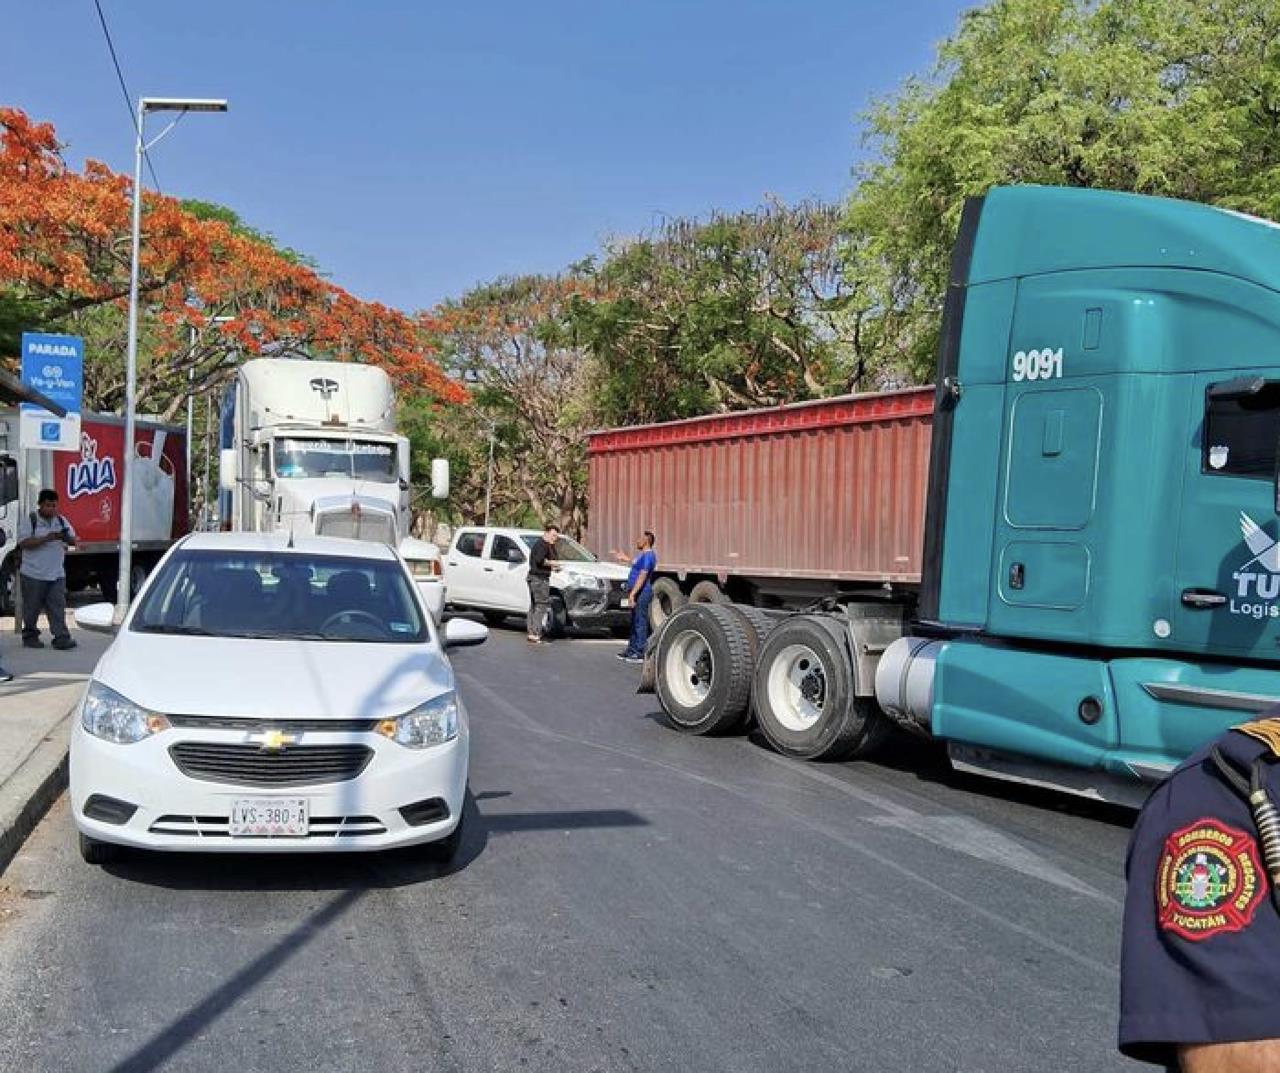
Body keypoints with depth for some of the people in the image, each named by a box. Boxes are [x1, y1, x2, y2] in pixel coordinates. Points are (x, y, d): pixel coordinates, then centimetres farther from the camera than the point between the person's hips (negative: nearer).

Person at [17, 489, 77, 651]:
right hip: (33, 574, -3)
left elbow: (74, 541, 9)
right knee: (32, 607, 6)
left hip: (57, 575, 4)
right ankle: (30, 636, 20)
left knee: (58, 607, -3)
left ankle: (61, 638, -6)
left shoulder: (61, 521, 10)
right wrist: (46, 538, -25)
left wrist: (68, 538, -15)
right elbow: (23, 543, -16)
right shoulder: (29, 521, -4)